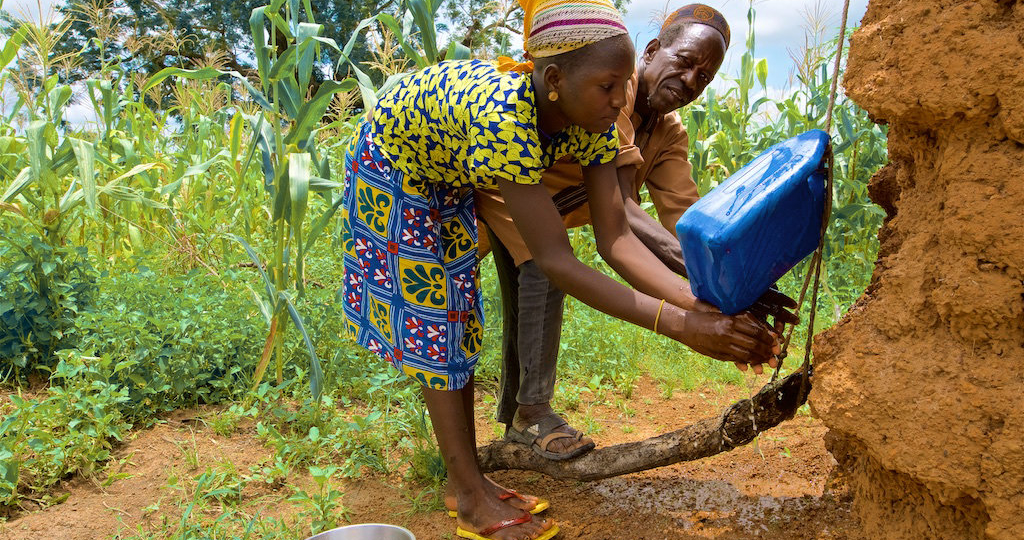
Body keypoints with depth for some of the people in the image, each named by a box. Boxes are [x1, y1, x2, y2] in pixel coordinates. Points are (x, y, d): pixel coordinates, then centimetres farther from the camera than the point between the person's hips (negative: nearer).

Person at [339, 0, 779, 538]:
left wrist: (702, 304, -37)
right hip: (389, 167, -7)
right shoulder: (500, 117, -45)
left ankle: (466, 477, 22)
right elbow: (556, 261, -45)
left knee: (461, 318, 9)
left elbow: (615, 238, -24)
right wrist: (681, 326, -49)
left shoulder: (590, 120, -22)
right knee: (433, 322, -5)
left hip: (445, 177, 7)